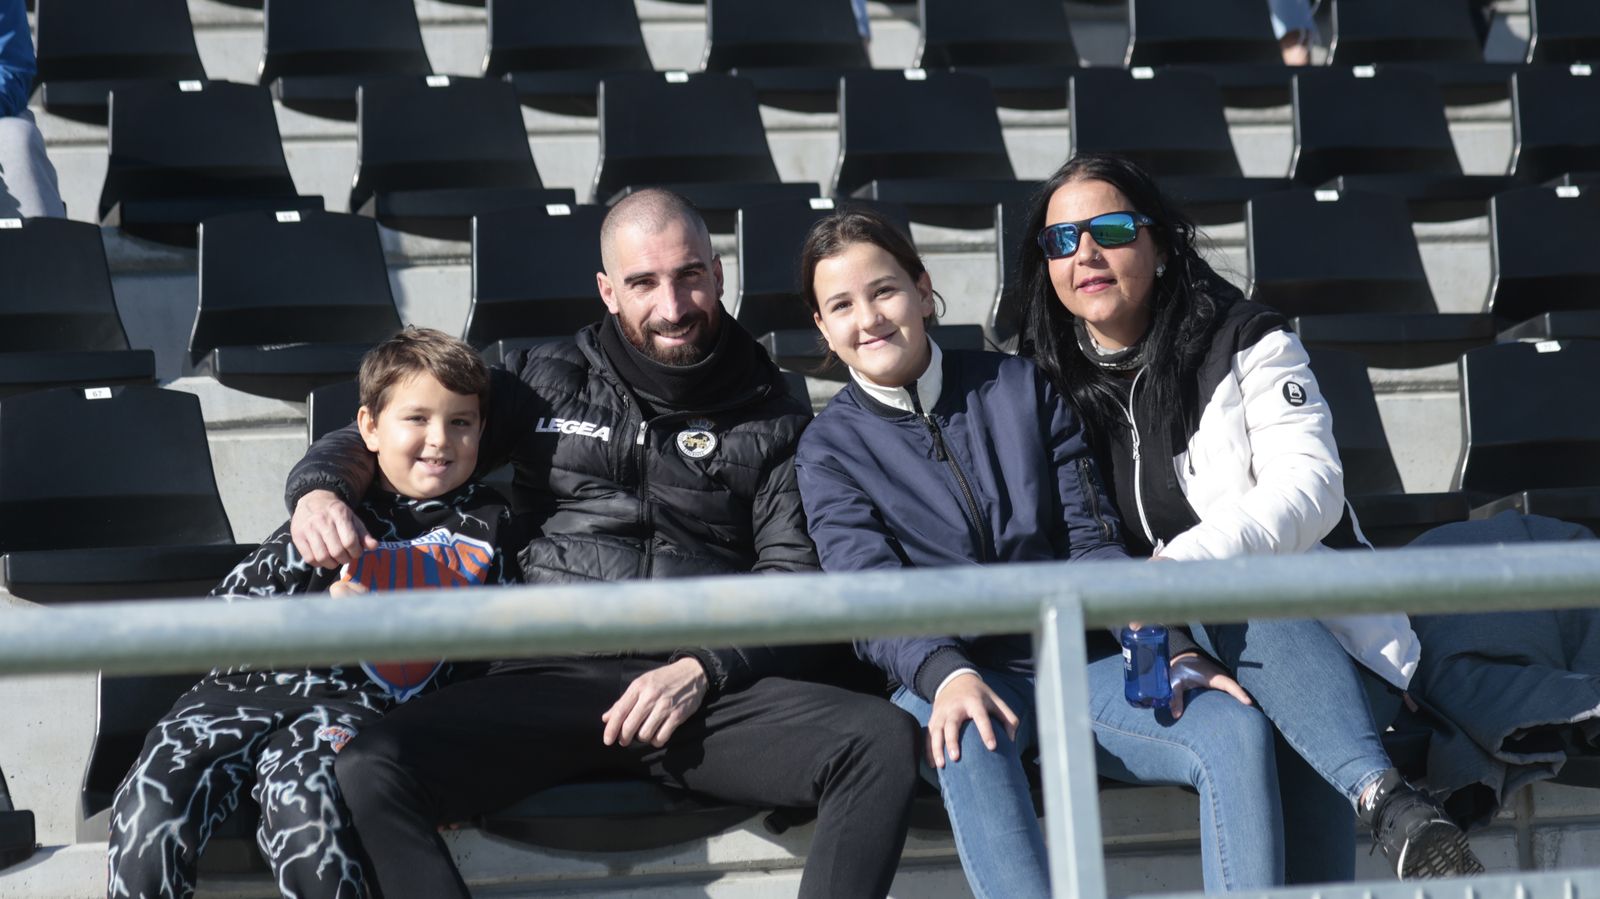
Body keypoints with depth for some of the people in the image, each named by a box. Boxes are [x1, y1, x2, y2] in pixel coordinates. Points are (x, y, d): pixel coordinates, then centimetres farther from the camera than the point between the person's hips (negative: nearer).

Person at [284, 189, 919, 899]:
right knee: (366, 770, -29)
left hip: (713, 691, 0)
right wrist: (319, 489, -3)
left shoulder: (771, 419, 14)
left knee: (885, 740, -30)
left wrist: (703, 670, -11)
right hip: (553, 679, 0)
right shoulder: (547, 382, 16)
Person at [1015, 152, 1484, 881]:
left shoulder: (1246, 346, 3)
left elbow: (1310, 489, -10)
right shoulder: (1047, 384, 11)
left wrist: (1188, 560, -26)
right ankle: (1390, 806, -45)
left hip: (1317, 635, -2)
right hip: (1154, 649, 2)